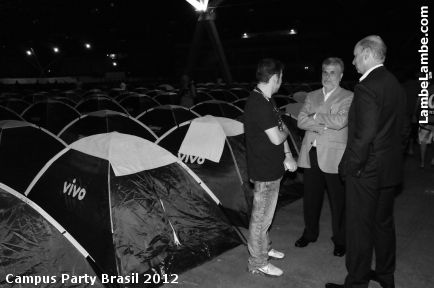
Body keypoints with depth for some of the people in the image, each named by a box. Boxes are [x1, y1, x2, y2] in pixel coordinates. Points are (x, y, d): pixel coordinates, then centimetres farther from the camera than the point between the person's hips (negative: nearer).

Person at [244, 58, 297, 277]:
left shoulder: (266, 100, 9)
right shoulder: (259, 105, -23)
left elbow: (279, 128, 10)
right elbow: (276, 138, -23)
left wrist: (288, 156, 0)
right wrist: (285, 130, -1)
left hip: (270, 168, 10)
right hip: (265, 171, -10)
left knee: (264, 215, 23)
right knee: (261, 218, 4)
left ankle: (263, 248, 41)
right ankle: (257, 263, 19)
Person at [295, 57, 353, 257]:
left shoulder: (348, 97, -1)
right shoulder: (312, 96, 14)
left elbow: (339, 121, -17)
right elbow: (301, 121, 2)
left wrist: (315, 116, -6)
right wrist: (318, 126, -15)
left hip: (333, 157, -4)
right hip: (311, 154, 4)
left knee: (338, 201, 6)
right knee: (310, 198, 15)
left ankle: (340, 240, 25)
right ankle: (310, 233, 35)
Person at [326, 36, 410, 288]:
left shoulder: (367, 87, -20)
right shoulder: (396, 85, 8)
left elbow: (364, 135, -25)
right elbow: (404, 128, 14)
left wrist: (349, 166, -15)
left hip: (366, 172, -9)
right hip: (391, 170, 9)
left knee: (360, 228, 4)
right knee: (384, 222, 21)